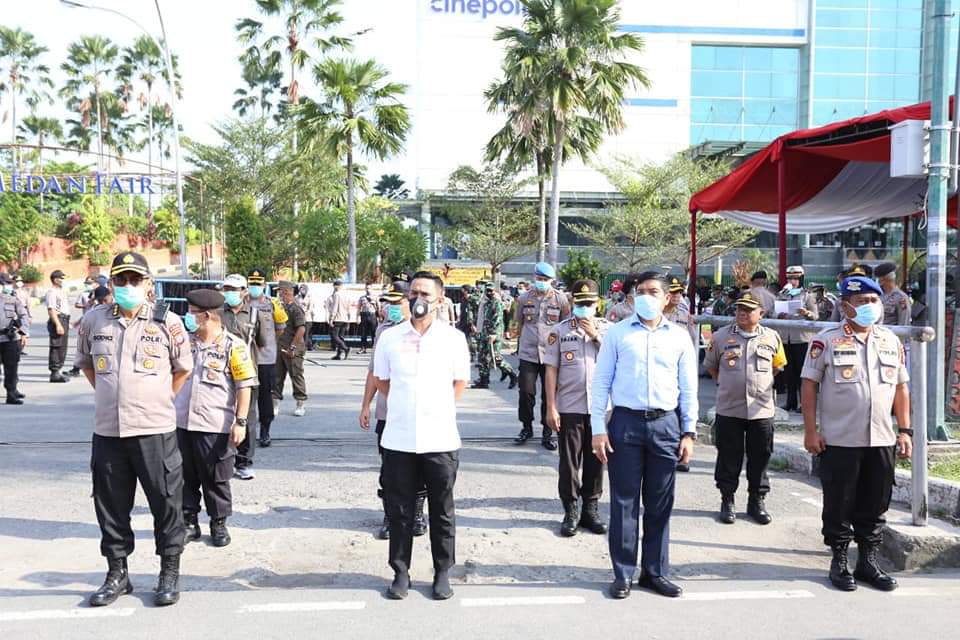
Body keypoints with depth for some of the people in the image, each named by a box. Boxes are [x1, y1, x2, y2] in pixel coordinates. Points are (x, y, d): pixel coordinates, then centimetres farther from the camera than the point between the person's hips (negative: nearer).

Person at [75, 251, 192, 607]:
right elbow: (85, 362, 21)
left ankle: (169, 573, 20)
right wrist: (108, 396, 14)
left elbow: (183, 368, 8)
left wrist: (161, 401, 6)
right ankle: (117, 573, 28)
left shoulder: (167, 321, -4)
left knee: (166, 503, 4)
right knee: (111, 505, 12)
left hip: (155, 430, -3)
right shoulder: (94, 320, 4)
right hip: (107, 431, 3)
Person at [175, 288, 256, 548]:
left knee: (216, 479, 7)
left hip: (215, 427, -4)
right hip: (181, 423, 5)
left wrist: (240, 422, -11)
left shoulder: (233, 346, -8)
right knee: (185, 477, 11)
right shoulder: (185, 341, 7)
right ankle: (189, 522, 24)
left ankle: (219, 524, 22)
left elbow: (244, 386, -8)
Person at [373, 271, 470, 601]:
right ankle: (401, 572, 22)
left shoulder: (453, 338, -1)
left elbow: (460, 382, 10)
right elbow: (381, 381, 13)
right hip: (398, 439, 1)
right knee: (399, 510, 9)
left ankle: (443, 573, 22)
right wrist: (405, 406, 9)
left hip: (440, 438, -1)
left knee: (442, 511, 9)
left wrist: (438, 409, 7)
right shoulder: (389, 337, 2)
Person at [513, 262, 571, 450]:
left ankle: (547, 432, 15)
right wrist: (520, 343, 13)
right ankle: (526, 427, 18)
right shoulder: (524, 298, 5)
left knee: (549, 394, 5)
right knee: (526, 392, 0)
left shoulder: (560, 299, 1)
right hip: (528, 353, 1)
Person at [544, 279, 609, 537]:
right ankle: (571, 511, 17)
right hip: (569, 407, -2)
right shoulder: (560, 331, 2)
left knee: (595, 460, 10)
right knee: (569, 461, 4)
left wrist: (596, 337, -10)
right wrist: (551, 408, -6)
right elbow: (551, 370, -1)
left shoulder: (607, 329, 7)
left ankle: (590, 509, 23)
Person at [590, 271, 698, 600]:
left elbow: (688, 388, 11)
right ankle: (623, 573, 13)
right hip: (626, 423, -2)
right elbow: (600, 382, 2)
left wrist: (689, 432, 5)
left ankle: (655, 572, 21)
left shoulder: (679, 337, 8)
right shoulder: (617, 333, 3)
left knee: (660, 505, 9)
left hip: (666, 425, 2)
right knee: (624, 502, 2)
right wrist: (598, 429, -4)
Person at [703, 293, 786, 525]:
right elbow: (710, 366, 14)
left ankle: (757, 501, 22)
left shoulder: (772, 337, 4)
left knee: (760, 458, 8)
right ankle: (727, 500, 19)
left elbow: (778, 366, 18)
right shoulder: (721, 336, 1)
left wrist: (760, 384, 12)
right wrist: (726, 384, 9)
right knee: (728, 458, 6)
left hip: (761, 408, 1)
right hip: (728, 408, -1)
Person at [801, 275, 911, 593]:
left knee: (875, 507, 11)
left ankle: (868, 561, 25)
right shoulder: (826, 341, -4)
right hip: (839, 441, -4)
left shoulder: (891, 342, 11)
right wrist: (810, 431, -9)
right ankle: (839, 561, 18)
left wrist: (905, 430, 8)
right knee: (839, 505, 5)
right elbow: (809, 385, -4)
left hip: (882, 441, 4)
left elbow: (901, 387, 15)